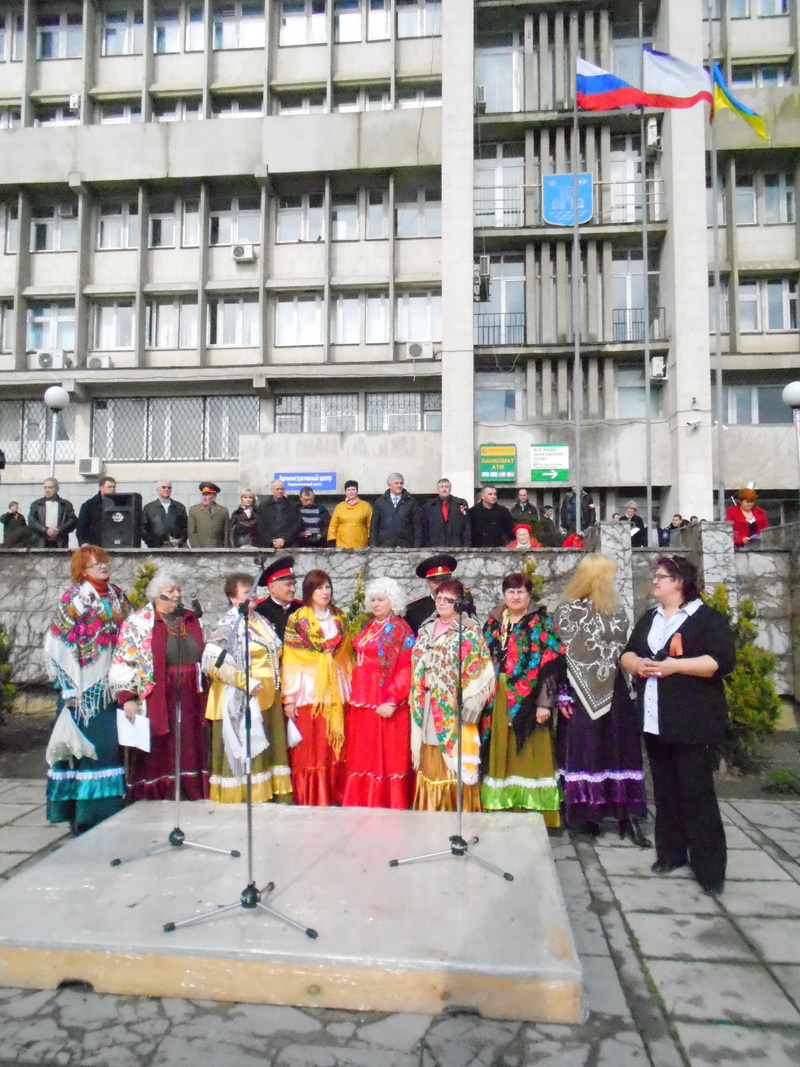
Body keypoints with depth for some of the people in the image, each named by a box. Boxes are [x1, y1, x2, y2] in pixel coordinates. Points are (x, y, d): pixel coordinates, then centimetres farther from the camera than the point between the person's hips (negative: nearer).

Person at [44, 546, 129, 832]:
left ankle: (108, 804, 21)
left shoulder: (117, 596, 9)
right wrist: (70, 687, -13)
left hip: (111, 684, 5)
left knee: (110, 742, 9)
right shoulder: (73, 598, -7)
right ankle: (83, 814, 10)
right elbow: (60, 643, -10)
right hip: (84, 687, -5)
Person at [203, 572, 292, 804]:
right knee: (245, 748, -2)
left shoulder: (260, 621, 12)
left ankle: (272, 793, 20)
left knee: (269, 747, 10)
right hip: (243, 698, -7)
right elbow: (212, 661, -20)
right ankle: (243, 794, 10)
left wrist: (277, 684, 11)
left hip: (268, 697, 7)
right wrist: (246, 682, -21)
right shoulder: (228, 625, -10)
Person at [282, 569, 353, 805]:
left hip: (336, 690, 3)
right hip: (308, 690, -3)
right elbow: (289, 662, -4)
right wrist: (289, 698, -9)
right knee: (309, 748, -1)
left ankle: (335, 795, 17)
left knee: (336, 746, 5)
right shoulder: (297, 620, 0)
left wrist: (351, 689, 9)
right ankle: (310, 799, 10)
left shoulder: (340, 618, 11)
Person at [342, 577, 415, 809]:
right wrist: (353, 694, 8)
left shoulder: (400, 629, -7)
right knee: (362, 755, 11)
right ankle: (361, 803, 22)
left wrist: (392, 702, -20)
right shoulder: (368, 627, 13)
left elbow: (405, 669, -13)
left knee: (387, 756, 1)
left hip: (385, 702, -6)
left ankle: (389, 805, 12)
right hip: (361, 700, 6)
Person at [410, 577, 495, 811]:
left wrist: (468, 702, -16)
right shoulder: (426, 630, 14)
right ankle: (432, 810, 21)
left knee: (455, 763, -2)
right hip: (428, 709, 5)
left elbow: (481, 670, -10)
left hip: (454, 708, -5)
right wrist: (416, 701, 12)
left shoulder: (469, 631, -4)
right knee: (431, 763, 10)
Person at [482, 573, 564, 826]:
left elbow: (550, 664, -8)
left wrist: (544, 702, -15)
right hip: (498, 701, 4)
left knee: (528, 754, -1)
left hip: (528, 701, -4)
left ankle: (531, 807, 9)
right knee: (501, 754, 7)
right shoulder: (493, 623, 12)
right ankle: (501, 805, 18)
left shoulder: (541, 623, -1)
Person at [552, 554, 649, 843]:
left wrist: (630, 687, 6)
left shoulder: (617, 612, 8)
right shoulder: (565, 611, -5)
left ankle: (626, 814, 10)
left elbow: (623, 653, 11)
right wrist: (562, 695, -10)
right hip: (579, 692, -4)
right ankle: (581, 812, 14)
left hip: (612, 693, 4)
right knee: (581, 751, 2)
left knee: (618, 751, 4)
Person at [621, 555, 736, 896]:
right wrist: (636, 663, -7)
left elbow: (722, 661, -15)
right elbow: (627, 653, 16)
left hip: (693, 722, -6)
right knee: (665, 790, 13)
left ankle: (709, 867, 6)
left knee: (697, 793, -3)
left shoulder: (708, 618, -5)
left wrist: (675, 665, -22)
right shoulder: (648, 618, 17)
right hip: (655, 721, 6)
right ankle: (671, 852, 25)